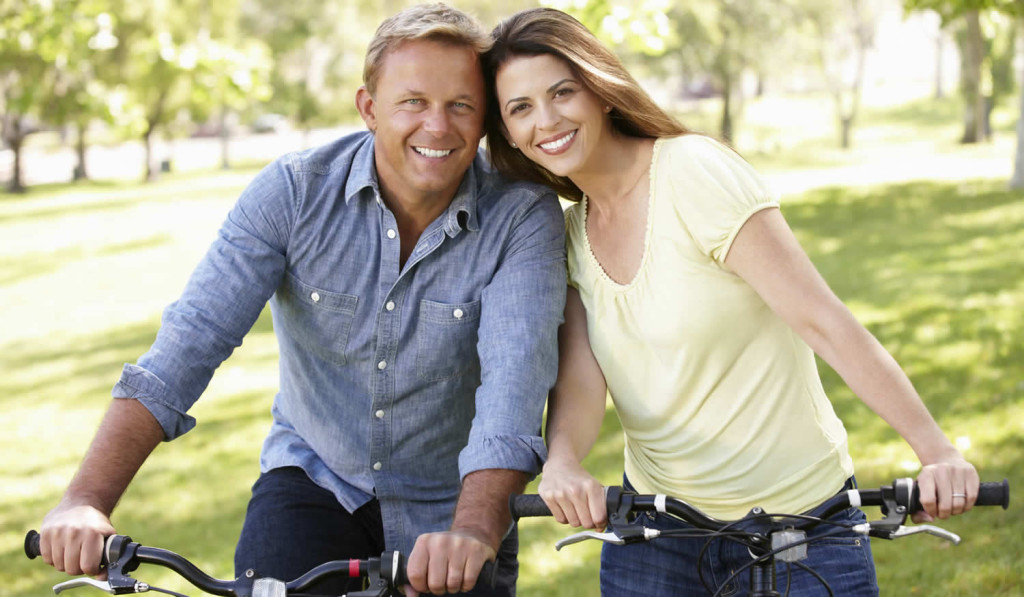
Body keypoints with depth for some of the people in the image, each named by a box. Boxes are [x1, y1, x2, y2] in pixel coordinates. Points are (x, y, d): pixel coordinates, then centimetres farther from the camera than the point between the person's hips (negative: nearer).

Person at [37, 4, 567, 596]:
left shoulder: (525, 216, -17)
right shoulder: (294, 190, -15)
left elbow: (515, 376, -30)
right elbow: (191, 339, -22)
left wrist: (474, 531, -47)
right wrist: (87, 500, -33)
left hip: (450, 508, 0)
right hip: (315, 480, 0)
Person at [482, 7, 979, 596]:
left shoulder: (696, 173, -16)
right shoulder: (566, 233, 3)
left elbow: (825, 322, -20)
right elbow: (580, 377, -8)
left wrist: (937, 450, -26)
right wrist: (561, 463, -30)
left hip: (797, 520, -5)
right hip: (653, 524, 5)